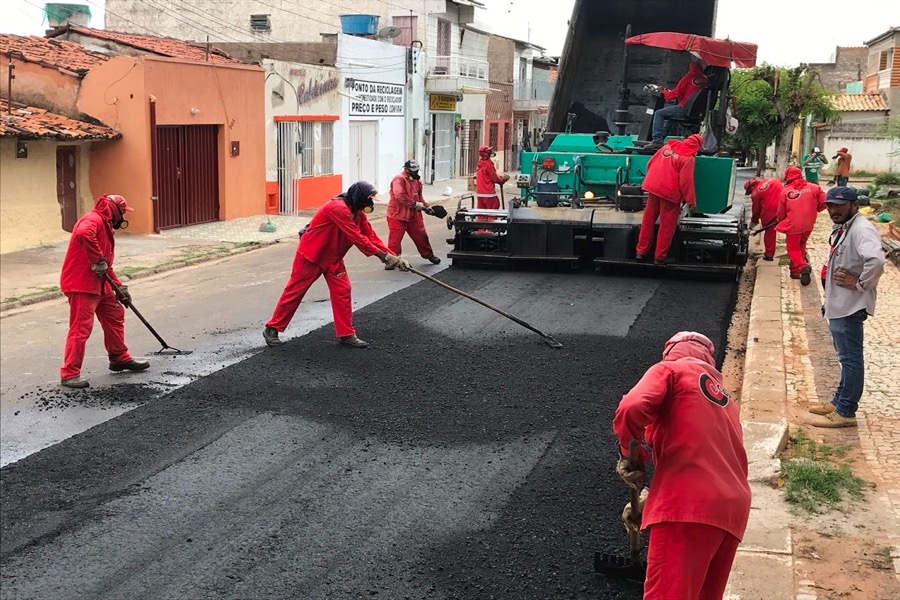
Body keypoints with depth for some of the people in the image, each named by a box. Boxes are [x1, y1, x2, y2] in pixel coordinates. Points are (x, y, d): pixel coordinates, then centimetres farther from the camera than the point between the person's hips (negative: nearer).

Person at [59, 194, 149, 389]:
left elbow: (107, 264, 25)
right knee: (81, 328, -11)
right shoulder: (93, 219, -12)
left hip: (99, 285, 11)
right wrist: (98, 260, -29)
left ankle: (120, 358, 32)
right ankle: (69, 374, -6)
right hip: (81, 284, -11)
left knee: (115, 315, 19)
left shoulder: (106, 226, 21)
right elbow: (83, 234, -37)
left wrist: (119, 286, 19)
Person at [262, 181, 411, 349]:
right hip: (310, 255, -8)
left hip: (333, 258, 8)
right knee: (295, 291, 0)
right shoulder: (338, 208, -29)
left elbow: (371, 237, -3)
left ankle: (346, 334, 6)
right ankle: (272, 329, 12)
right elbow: (357, 238, -32)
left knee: (343, 292, 0)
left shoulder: (358, 212, -1)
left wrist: (393, 257, -14)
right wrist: (384, 256, -31)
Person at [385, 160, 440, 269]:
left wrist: (425, 206, 4)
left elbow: (419, 197, 22)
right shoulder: (399, 179, -14)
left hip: (413, 215, 7)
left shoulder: (416, 181, 12)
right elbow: (400, 196, -26)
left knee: (421, 235, 13)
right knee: (395, 238, -4)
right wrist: (414, 204, -23)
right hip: (398, 215, -7)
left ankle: (428, 255, 31)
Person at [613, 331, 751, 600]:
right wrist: (649, 500, 32)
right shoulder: (725, 399, 30)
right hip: (731, 508, 8)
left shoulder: (670, 370, 8)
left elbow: (632, 409, -12)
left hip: (688, 506, -8)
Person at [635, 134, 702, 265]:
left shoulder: (667, 147, 7)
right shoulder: (688, 158, -11)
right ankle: (660, 256, 10)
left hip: (653, 188, 6)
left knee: (648, 220, 15)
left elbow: (650, 164, 12)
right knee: (667, 226, 6)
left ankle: (641, 252, 21)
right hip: (669, 193, -6)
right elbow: (686, 181, -15)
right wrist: (691, 200, -8)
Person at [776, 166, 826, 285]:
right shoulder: (813, 187, -3)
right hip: (808, 224, 3)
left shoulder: (785, 191, -7)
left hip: (793, 225, -3)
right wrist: (813, 210, 15)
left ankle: (802, 266, -17)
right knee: (801, 245, 25)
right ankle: (796, 270, 31)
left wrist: (782, 221, 23)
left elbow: (781, 213, 1)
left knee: (793, 248, 9)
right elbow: (824, 202, -4)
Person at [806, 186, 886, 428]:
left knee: (850, 359, -3)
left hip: (849, 307, -11)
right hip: (838, 305, 11)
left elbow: (876, 260, -37)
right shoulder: (843, 229, 13)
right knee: (846, 357, 19)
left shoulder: (861, 230, -20)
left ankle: (845, 413, 2)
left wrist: (860, 284, -24)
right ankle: (839, 401, 31)